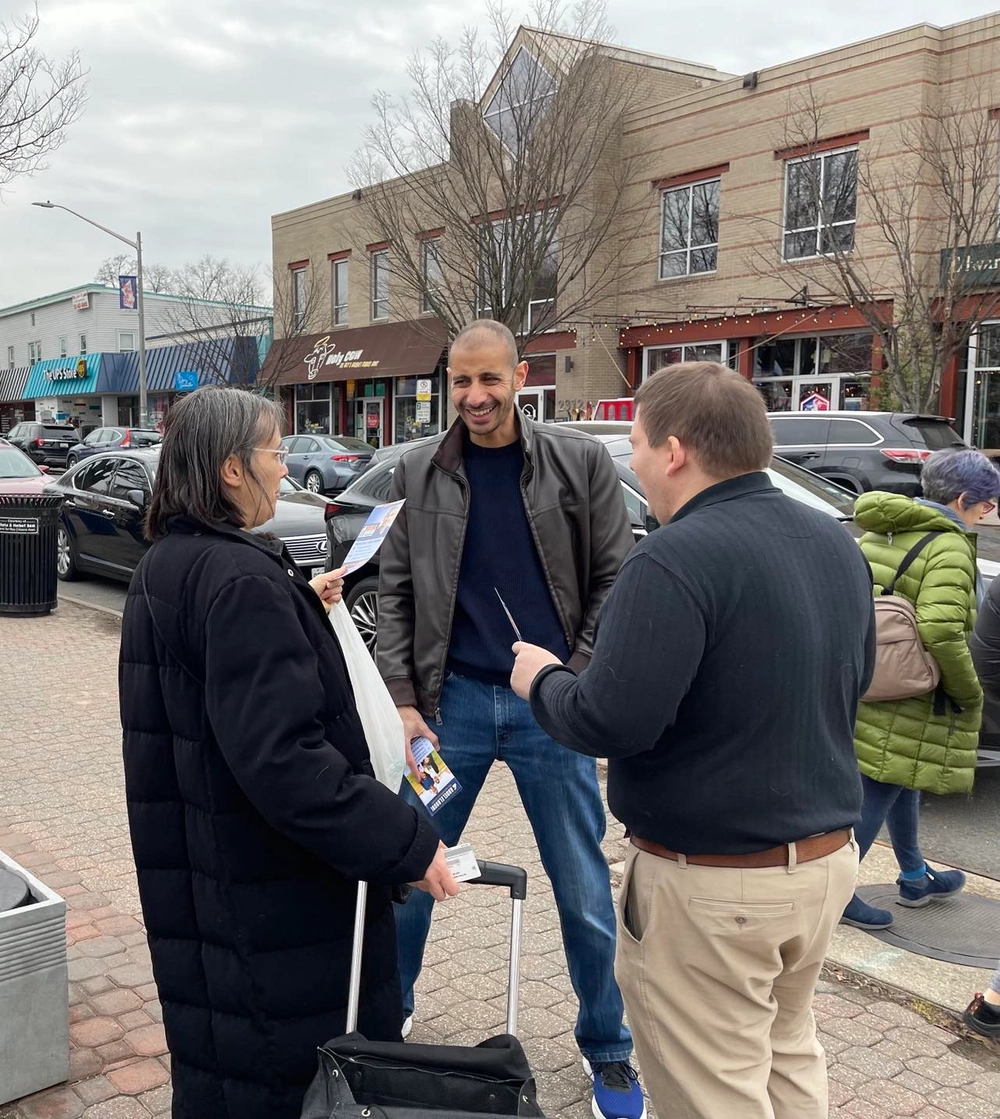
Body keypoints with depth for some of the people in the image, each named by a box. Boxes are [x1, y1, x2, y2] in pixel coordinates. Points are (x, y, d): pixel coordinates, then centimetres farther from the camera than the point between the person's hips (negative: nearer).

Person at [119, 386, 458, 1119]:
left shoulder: (165, 567, 8)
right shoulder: (242, 580, -23)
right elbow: (283, 760, -30)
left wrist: (300, 607, 22)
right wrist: (407, 844, -26)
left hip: (195, 873, 10)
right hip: (273, 897, -10)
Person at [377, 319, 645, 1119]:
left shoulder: (581, 463, -3)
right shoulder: (419, 473, 2)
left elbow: (615, 581, -2)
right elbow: (395, 594, 2)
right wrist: (403, 700, -5)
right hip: (452, 698, 2)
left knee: (584, 891, 9)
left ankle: (606, 1047, 30)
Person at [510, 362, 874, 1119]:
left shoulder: (677, 558, -23)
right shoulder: (837, 542, 5)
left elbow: (609, 723, -24)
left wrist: (541, 680, -5)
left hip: (712, 883, -8)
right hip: (828, 856, 8)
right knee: (787, 1056, 27)